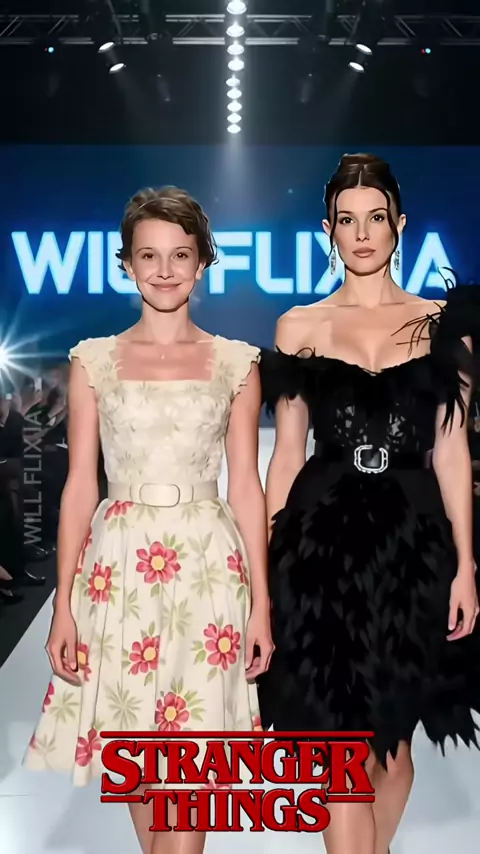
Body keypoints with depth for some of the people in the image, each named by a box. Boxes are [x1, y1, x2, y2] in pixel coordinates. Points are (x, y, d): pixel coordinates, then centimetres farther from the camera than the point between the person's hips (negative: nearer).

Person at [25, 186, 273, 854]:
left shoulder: (236, 364, 3)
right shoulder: (95, 361, 3)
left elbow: (246, 487, 3)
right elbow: (80, 486, 3)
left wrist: (262, 603, 0)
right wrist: (63, 604, -1)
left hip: (208, 566, -1)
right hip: (119, 566, 1)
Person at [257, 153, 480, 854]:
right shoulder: (299, 328, 5)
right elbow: (287, 452, 5)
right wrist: (264, 564, 2)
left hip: (413, 539, 1)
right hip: (324, 539, -1)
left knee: (395, 732, 12)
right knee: (342, 739, -3)